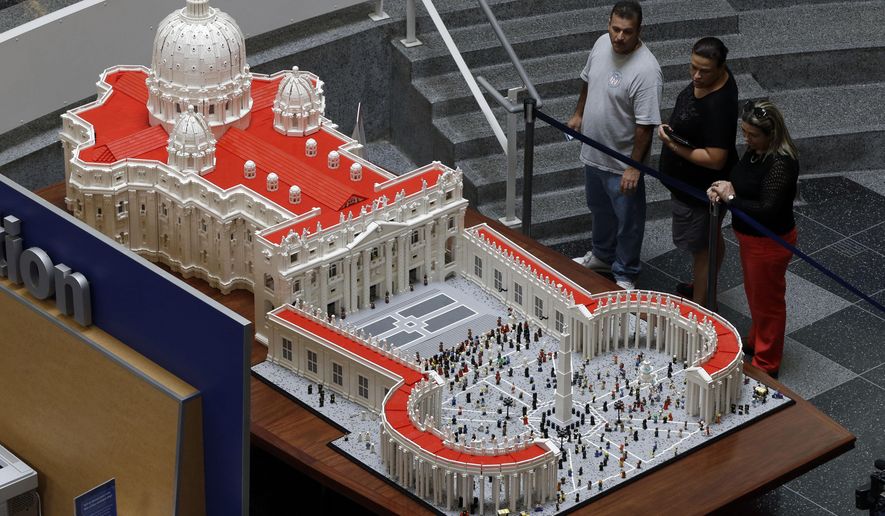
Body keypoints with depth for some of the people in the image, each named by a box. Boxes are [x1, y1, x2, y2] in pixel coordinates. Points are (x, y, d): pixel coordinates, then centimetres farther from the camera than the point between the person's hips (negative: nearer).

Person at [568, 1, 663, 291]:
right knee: (600, 209, 28)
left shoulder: (646, 70, -30)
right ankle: (602, 256, 50)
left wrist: (634, 167, -25)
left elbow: (646, 125, -26)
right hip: (593, 152, 7)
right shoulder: (602, 44, -7)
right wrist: (578, 114, 20)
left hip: (622, 162, -7)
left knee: (627, 219, 12)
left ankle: (625, 275, 29)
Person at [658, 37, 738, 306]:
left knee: (700, 247, 9)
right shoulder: (710, 76, -8)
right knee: (712, 237, 28)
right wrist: (674, 130, 7)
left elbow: (715, 160, -33)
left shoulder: (719, 107, -37)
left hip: (700, 190, -10)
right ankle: (705, 289, 49)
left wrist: (674, 147, -30)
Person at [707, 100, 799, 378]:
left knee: (766, 301, 9)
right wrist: (723, 187, -7)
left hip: (769, 243, -9)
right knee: (754, 293, 27)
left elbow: (767, 210, -33)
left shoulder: (780, 163, -31)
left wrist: (731, 198, -23)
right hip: (750, 237, 9)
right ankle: (756, 343, 49)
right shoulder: (755, 150, -3)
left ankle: (766, 363, 25)